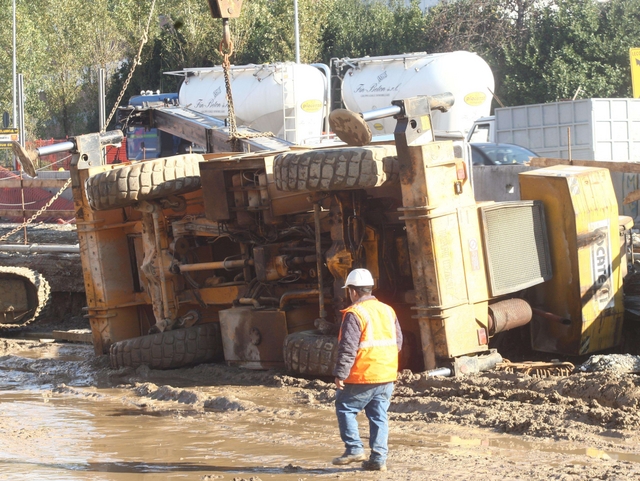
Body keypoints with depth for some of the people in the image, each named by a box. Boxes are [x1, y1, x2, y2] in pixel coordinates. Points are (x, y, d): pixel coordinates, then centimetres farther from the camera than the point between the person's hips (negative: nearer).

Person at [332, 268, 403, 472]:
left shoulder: (354, 314, -13)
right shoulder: (387, 311, 10)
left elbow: (348, 348, -18)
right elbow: (398, 342, 15)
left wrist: (340, 374, -15)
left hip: (362, 377, -7)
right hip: (387, 377, 7)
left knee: (345, 409, 9)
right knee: (379, 417, 10)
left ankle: (354, 448, 1)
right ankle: (378, 458, 7)